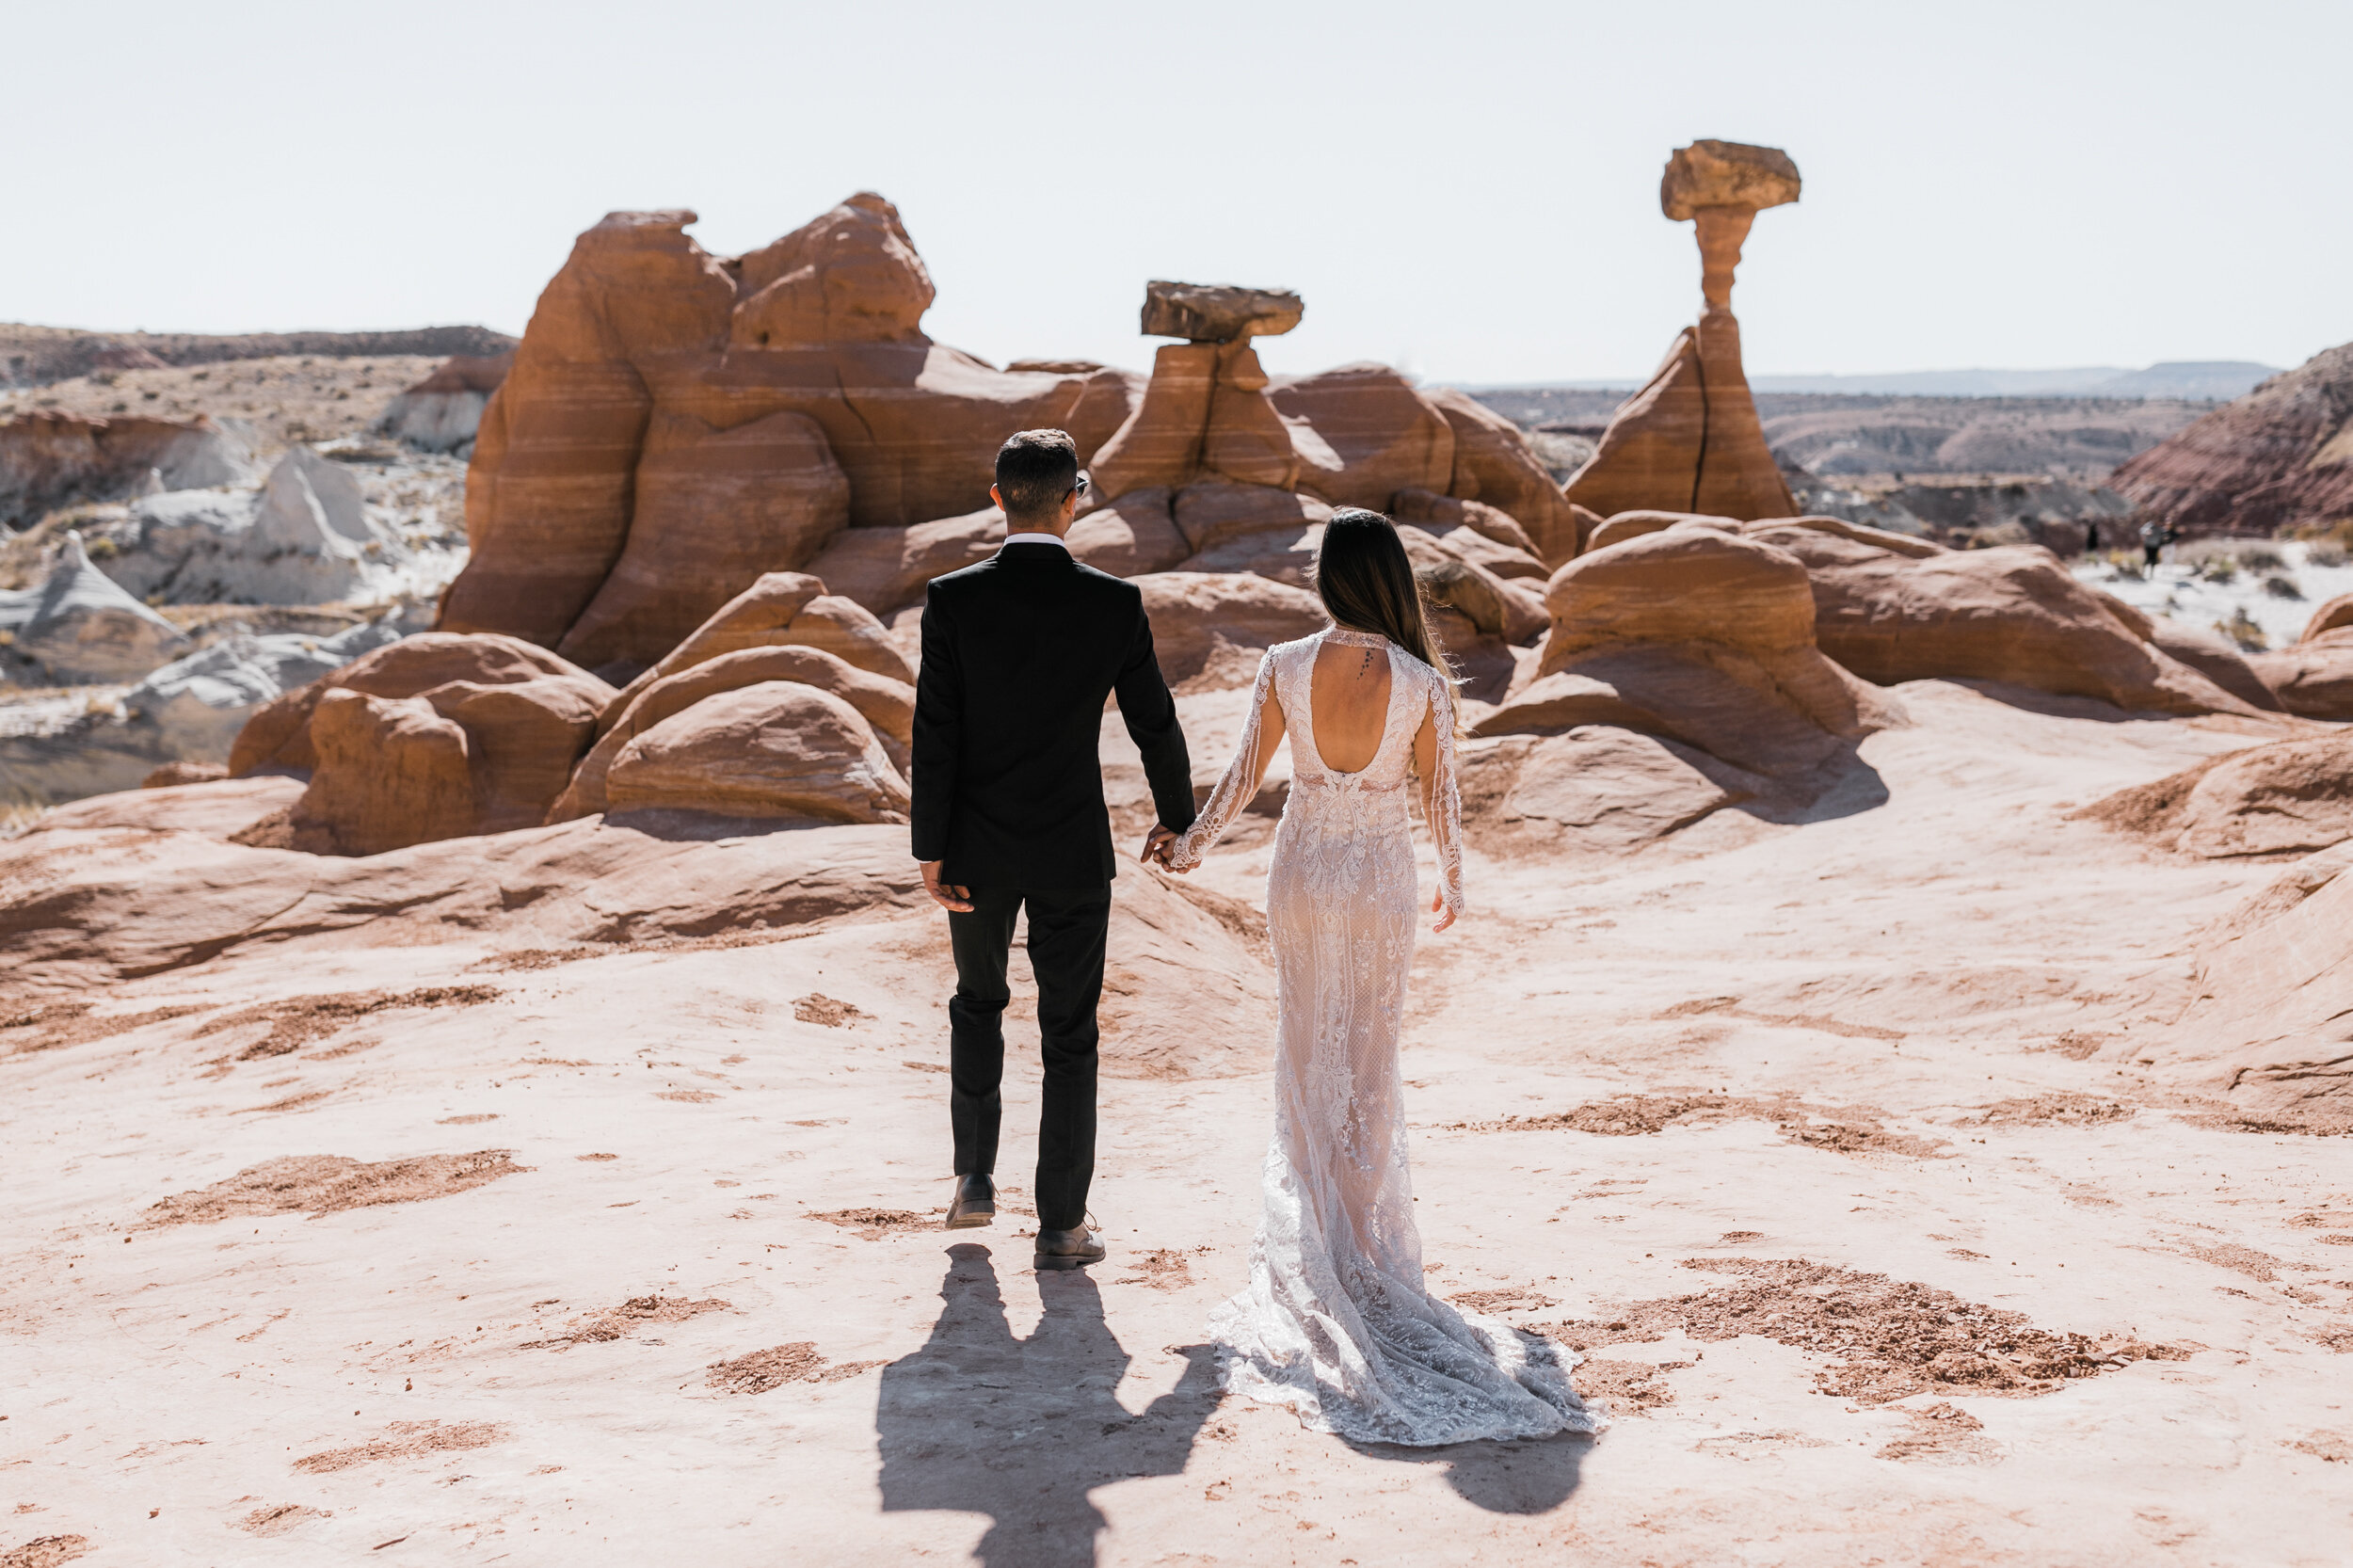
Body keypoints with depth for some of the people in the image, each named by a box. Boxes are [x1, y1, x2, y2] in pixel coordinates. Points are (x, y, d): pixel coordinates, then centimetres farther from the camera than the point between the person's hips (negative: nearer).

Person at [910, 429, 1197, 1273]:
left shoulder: (953, 599, -10)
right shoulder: (1115, 603, -9)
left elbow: (934, 735, -11)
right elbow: (1155, 724, -1)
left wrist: (930, 853, -4)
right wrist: (1175, 816, 16)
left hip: (977, 850, 1)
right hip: (1073, 852, -1)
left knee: (977, 1001, 24)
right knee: (1068, 1033, 8)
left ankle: (976, 1178, 26)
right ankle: (1061, 1226, 11)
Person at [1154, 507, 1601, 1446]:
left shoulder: (1284, 667, -10)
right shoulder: (1424, 683, -12)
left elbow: (1242, 778, -4)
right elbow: (1440, 798, -5)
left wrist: (1192, 847, 13)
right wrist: (1452, 884, 13)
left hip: (1303, 872, 1)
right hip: (1382, 881, -1)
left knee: (1305, 1050, 16)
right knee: (1371, 1057, 13)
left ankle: (1315, 1222, 23)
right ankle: (1366, 1223, 19)